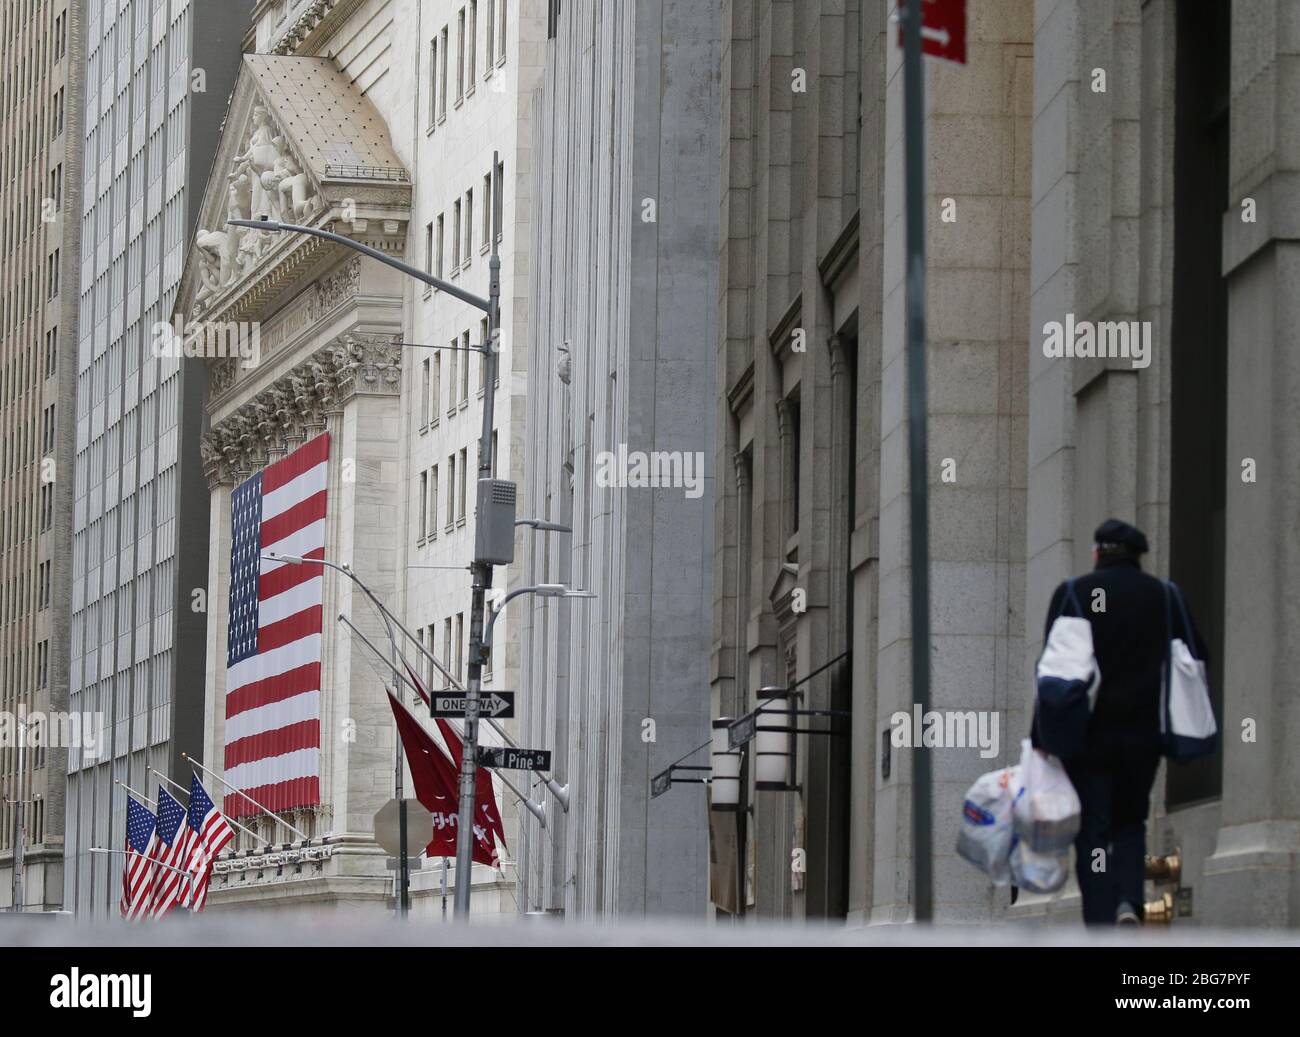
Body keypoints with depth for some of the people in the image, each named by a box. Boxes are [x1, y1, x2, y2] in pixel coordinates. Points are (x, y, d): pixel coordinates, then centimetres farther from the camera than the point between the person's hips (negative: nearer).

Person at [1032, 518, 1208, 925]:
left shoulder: (1073, 594, -2)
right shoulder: (1164, 597, 5)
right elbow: (1197, 659, 4)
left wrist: (1040, 739, -6)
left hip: (1087, 732, -2)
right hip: (1142, 733, 2)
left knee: (1093, 831, 2)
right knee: (1129, 824, 18)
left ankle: (1100, 926, -8)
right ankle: (1129, 902, -6)